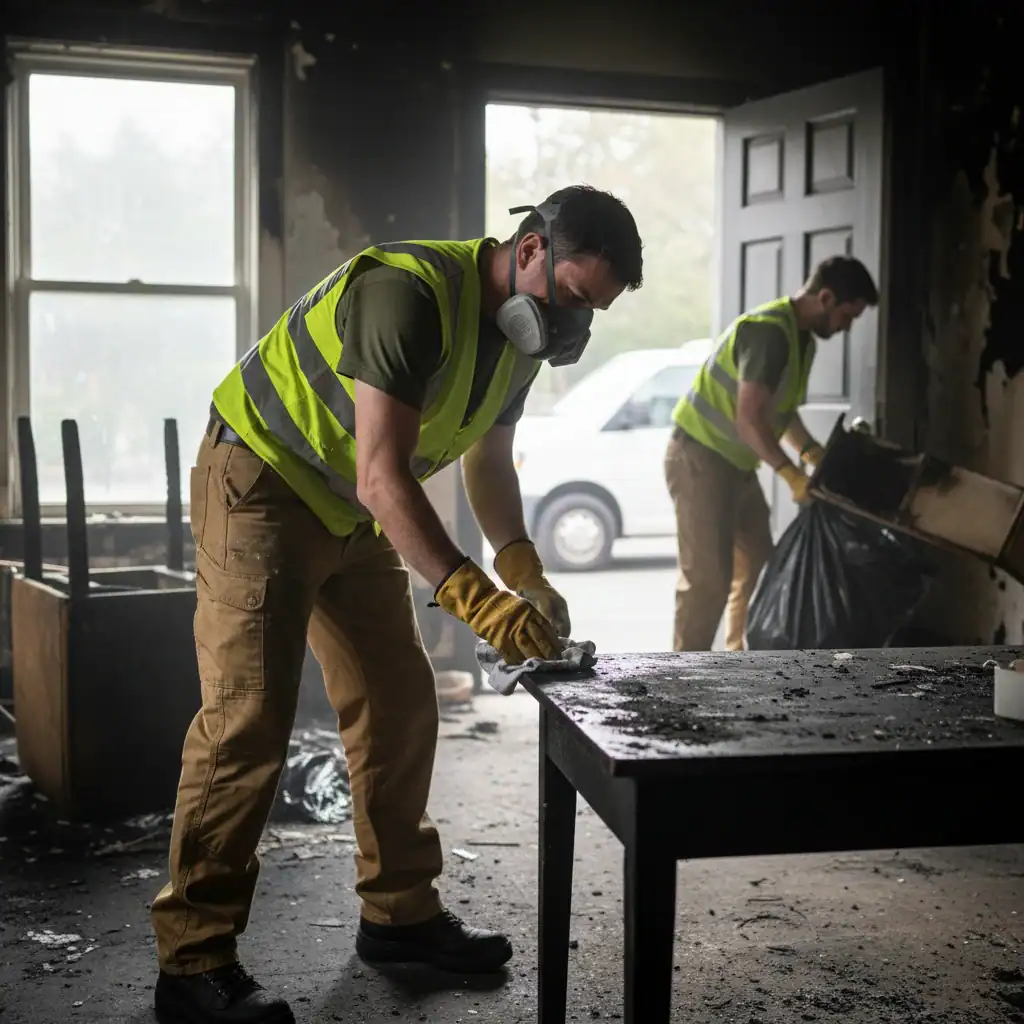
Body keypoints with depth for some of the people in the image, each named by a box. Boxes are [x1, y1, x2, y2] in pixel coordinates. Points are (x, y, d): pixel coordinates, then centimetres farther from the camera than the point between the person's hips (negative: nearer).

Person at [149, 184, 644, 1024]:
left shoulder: (519, 332, 1)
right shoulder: (411, 293, -29)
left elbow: (489, 462, 12)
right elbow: (381, 474, -34)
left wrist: (527, 577, -3)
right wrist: (476, 598, -40)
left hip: (353, 514, 9)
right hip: (263, 485, -9)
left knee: (401, 704, 8)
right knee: (249, 718, -13)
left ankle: (400, 914, 22)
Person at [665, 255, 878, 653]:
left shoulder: (803, 339, 10)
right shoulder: (768, 331, -23)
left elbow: (782, 410, 19)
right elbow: (749, 417, -28)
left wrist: (813, 454, 5)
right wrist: (792, 475, -29)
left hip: (735, 464, 10)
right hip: (699, 459, -10)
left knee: (757, 568, 13)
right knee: (708, 578, -11)